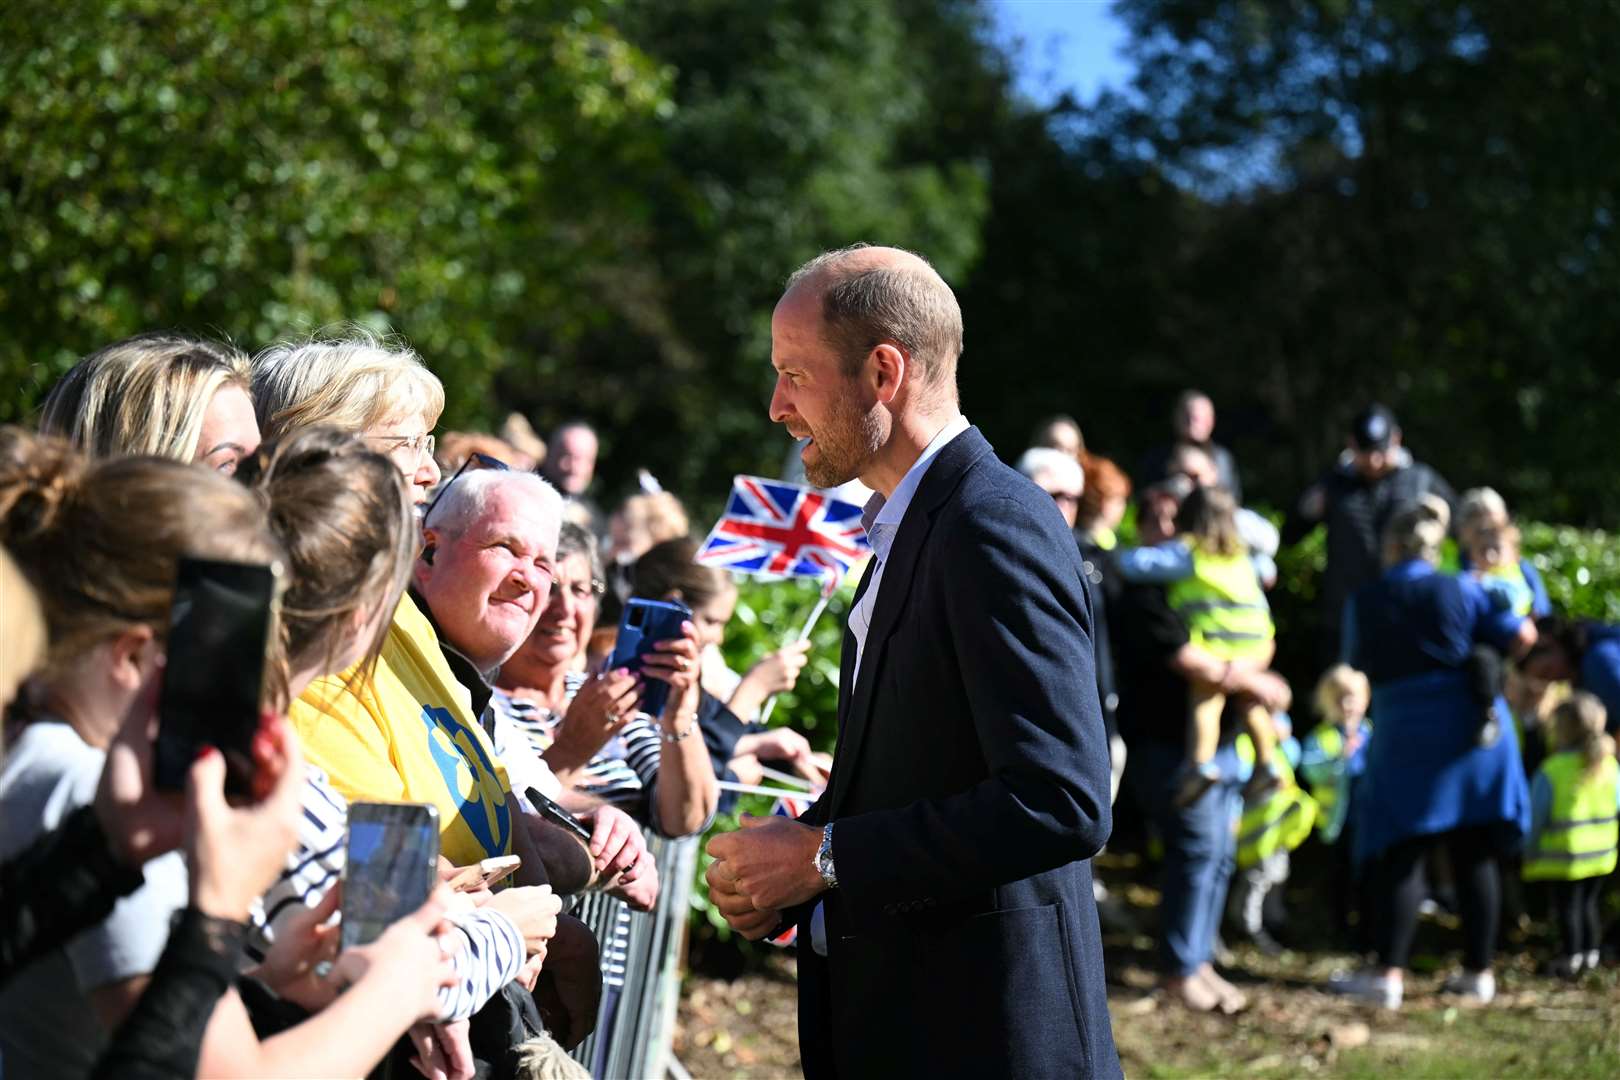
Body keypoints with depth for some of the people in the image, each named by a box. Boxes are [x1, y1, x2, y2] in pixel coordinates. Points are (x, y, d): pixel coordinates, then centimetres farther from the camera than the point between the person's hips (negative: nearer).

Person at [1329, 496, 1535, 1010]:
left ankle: (1388, 974, -1)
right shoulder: (1462, 591, 0)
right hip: (1477, 732, 2)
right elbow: (1522, 637, 0)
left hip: (1407, 741, -2)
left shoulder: (1363, 603, -1)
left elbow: (1357, 664, 11)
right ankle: (1478, 972, 14)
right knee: (1475, 855, 9)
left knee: (1401, 856, 3)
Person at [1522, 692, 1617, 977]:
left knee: (1567, 904, 4)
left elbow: (1537, 818, -11)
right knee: (1588, 902, 18)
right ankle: (1591, 952, 23)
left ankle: (1570, 956, 7)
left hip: (1563, 856, -5)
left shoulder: (1551, 772, -17)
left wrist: (1530, 854, 1)